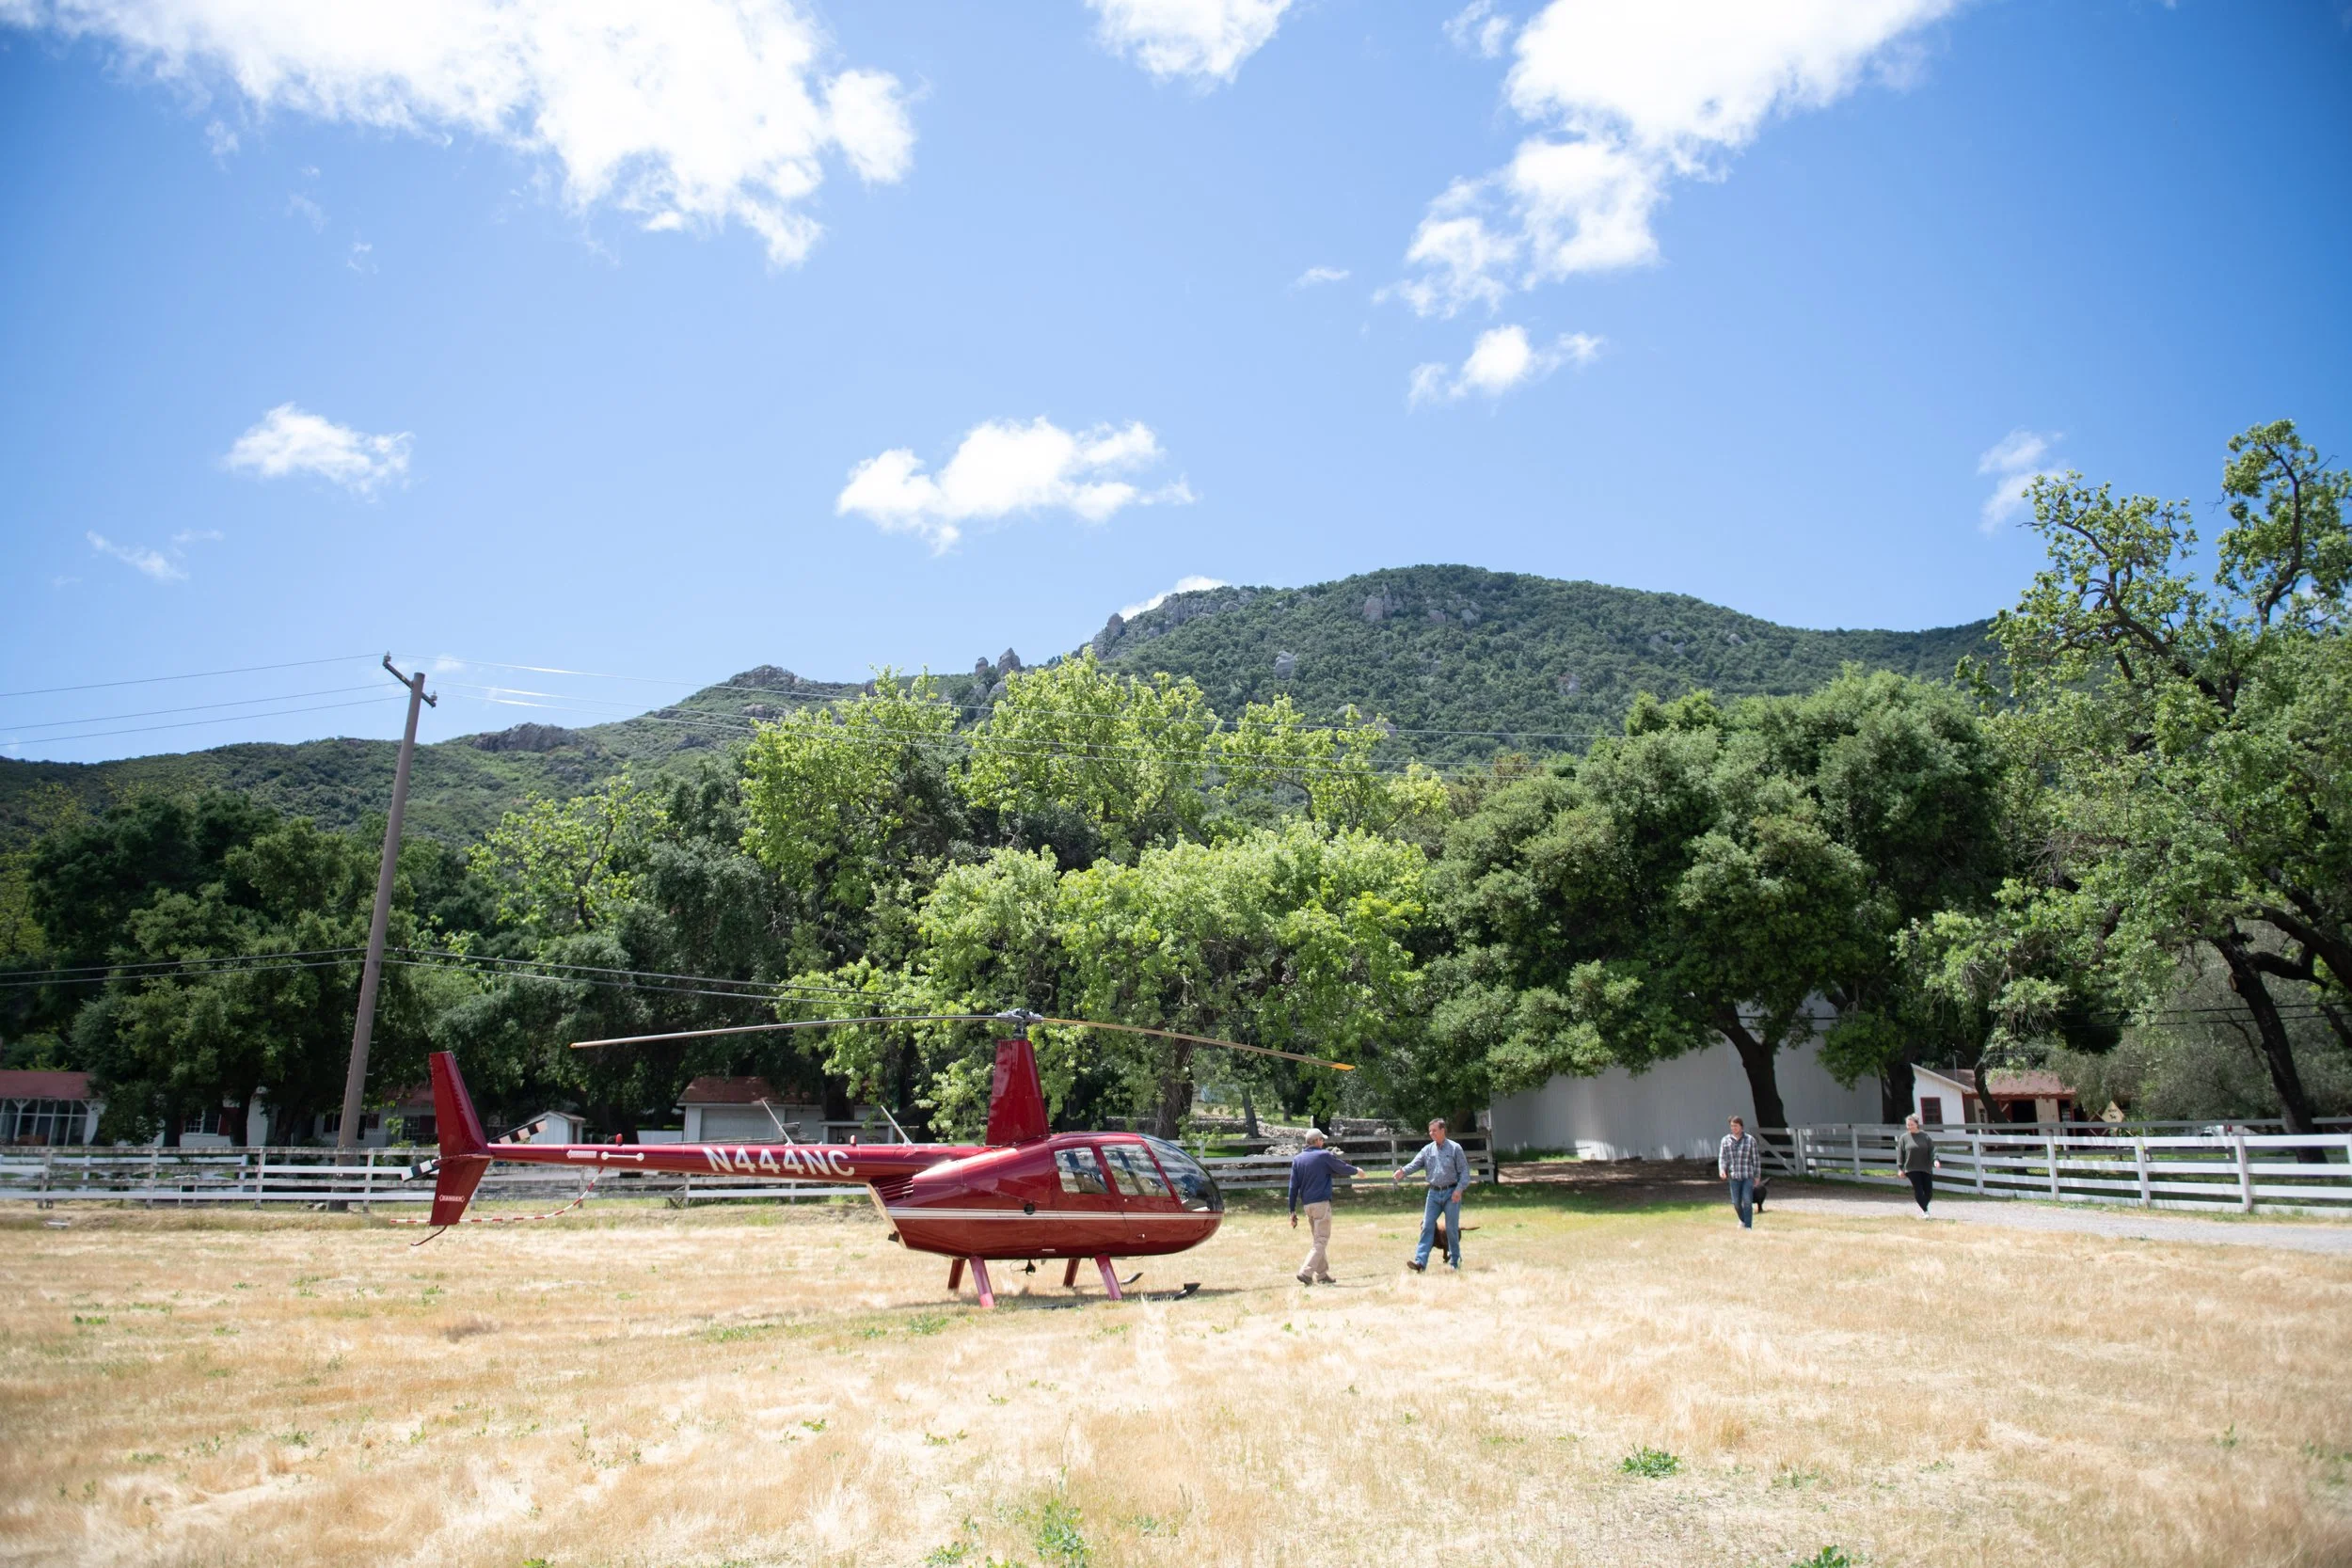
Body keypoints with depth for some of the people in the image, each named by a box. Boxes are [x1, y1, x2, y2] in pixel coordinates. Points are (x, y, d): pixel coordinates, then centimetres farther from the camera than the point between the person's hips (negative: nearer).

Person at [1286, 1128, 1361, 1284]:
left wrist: (1292, 1211, 8)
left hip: (1306, 1205, 6)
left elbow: (1293, 1187, 5)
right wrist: (1357, 1171, 28)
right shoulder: (1325, 1155, -7)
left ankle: (1322, 1274, 19)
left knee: (1318, 1239, 17)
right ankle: (1306, 1272, -17)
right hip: (1321, 1203, -6)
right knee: (1322, 1240, -4)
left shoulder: (1297, 1159, 7)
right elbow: (1342, 1168, 7)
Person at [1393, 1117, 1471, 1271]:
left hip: (1451, 1193, -3)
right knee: (1427, 1226, -4)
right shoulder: (1427, 1149, 7)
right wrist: (1403, 1171, -26)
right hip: (1434, 1193, 3)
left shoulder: (1455, 1148, -3)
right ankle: (1420, 1261, -9)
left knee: (1452, 1228, 3)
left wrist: (1460, 1189, -16)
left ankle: (1455, 1261, 18)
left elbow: (1464, 1171, -4)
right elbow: (1415, 1164, -6)